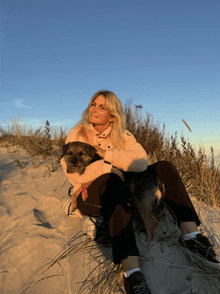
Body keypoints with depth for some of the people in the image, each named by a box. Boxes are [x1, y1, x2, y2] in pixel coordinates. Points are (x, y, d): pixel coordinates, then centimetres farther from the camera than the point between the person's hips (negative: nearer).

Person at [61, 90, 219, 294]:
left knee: (164, 167, -11)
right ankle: (131, 269, -48)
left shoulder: (122, 135, 4)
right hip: (91, 196, -4)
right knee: (112, 181, -40)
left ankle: (190, 233, -21)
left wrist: (106, 154, -21)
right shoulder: (77, 134, -4)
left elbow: (140, 162, -15)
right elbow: (73, 174, -18)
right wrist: (109, 168, -19)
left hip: (120, 192, 5)